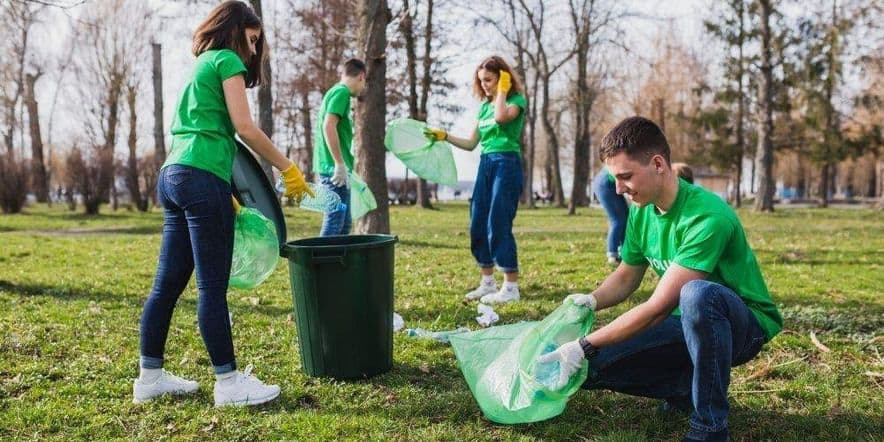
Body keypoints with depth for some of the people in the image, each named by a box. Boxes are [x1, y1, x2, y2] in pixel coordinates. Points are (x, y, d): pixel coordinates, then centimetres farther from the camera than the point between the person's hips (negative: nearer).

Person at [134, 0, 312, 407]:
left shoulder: (200, 66, 26)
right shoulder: (227, 60, 0)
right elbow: (245, 128, -10)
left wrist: (223, 194, 27)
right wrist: (288, 169, -4)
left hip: (173, 176, 9)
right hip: (201, 179, -9)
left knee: (168, 282, 11)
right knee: (212, 286, -6)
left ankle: (150, 376, 18)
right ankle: (229, 383, 1)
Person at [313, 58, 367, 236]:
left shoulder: (335, 91, 19)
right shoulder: (342, 92, -9)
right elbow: (328, 126, -21)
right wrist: (340, 164, -21)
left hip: (332, 168, 10)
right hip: (335, 168, -10)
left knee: (344, 223, 15)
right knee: (334, 223, -8)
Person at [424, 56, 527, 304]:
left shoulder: (516, 99, -3)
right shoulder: (484, 106, 16)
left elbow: (501, 117, -27)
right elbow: (471, 144, 17)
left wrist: (502, 90, -11)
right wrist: (444, 136, 5)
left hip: (506, 164, -7)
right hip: (485, 165, 8)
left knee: (498, 225, -11)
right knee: (478, 225, 6)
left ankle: (511, 287, -5)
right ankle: (488, 283, 16)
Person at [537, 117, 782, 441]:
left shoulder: (707, 217, -29)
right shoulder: (641, 211, -4)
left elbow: (659, 306, -29)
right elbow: (626, 277, 10)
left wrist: (585, 346, -28)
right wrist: (591, 301, -13)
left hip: (743, 325, -6)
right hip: (690, 322, 7)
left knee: (696, 294, -42)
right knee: (589, 367, -8)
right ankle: (688, 388, 7)